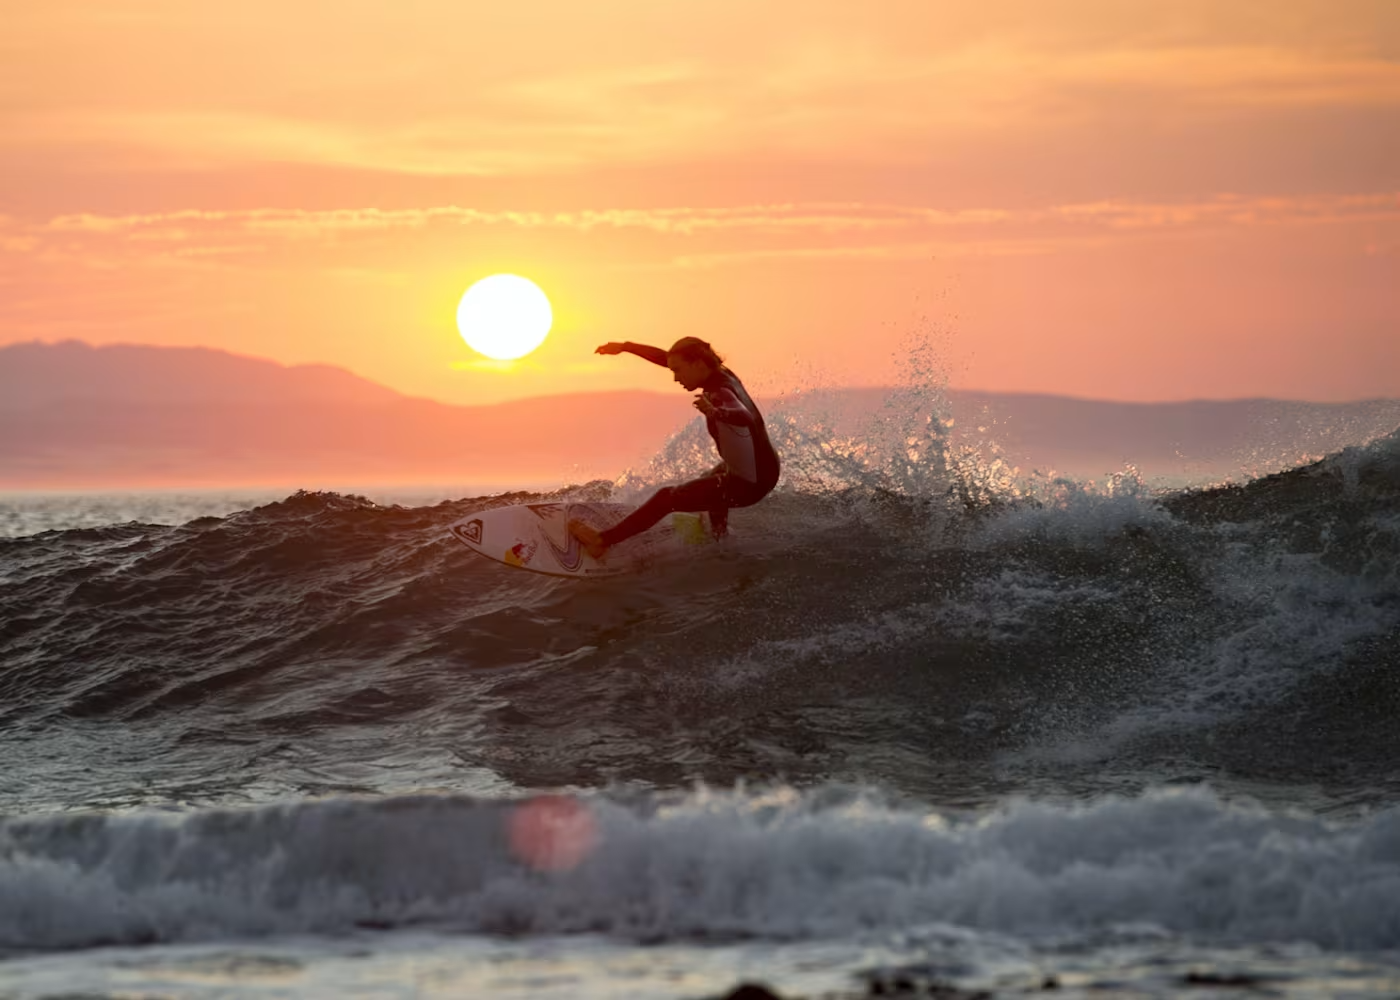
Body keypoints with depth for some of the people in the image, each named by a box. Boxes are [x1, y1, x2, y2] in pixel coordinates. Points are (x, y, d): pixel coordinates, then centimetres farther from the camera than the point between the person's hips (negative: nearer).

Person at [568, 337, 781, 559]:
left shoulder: (720, 394, -25)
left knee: (668, 498, -5)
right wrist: (625, 347, 13)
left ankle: (603, 541, -1)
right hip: (765, 469, 9)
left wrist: (715, 413, -66)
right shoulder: (723, 375, 2)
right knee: (715, 478, 42)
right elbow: (667, 358, 12)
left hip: (747, 483, -9)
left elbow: (744, 417, -48)